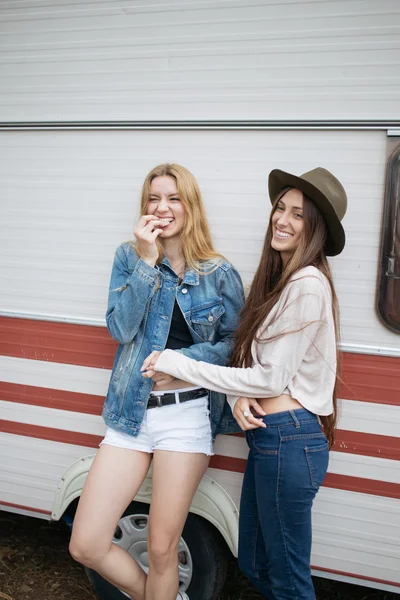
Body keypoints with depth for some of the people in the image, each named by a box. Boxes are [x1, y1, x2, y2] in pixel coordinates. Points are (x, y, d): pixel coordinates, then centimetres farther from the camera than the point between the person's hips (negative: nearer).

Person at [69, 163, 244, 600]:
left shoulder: (220, 274, 0)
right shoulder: (129, 257, 4)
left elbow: (234, 343, 3)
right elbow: (120, 328, -8)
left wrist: (179, 361, -12)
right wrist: (147, 261, -14)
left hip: (187, 413, -2)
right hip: (131, 411, 2)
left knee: (161, 549, 5)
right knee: (85, 546, 3)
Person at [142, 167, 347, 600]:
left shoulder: (308, 285, -17)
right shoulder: (277, 279, 12)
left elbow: (270, 378, -18)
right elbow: (247, 358, 12)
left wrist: (175, 364, -11)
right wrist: (238, 398, -12)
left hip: (290, 440, -9)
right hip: (265, 435, 9)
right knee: (254, 565, 22)